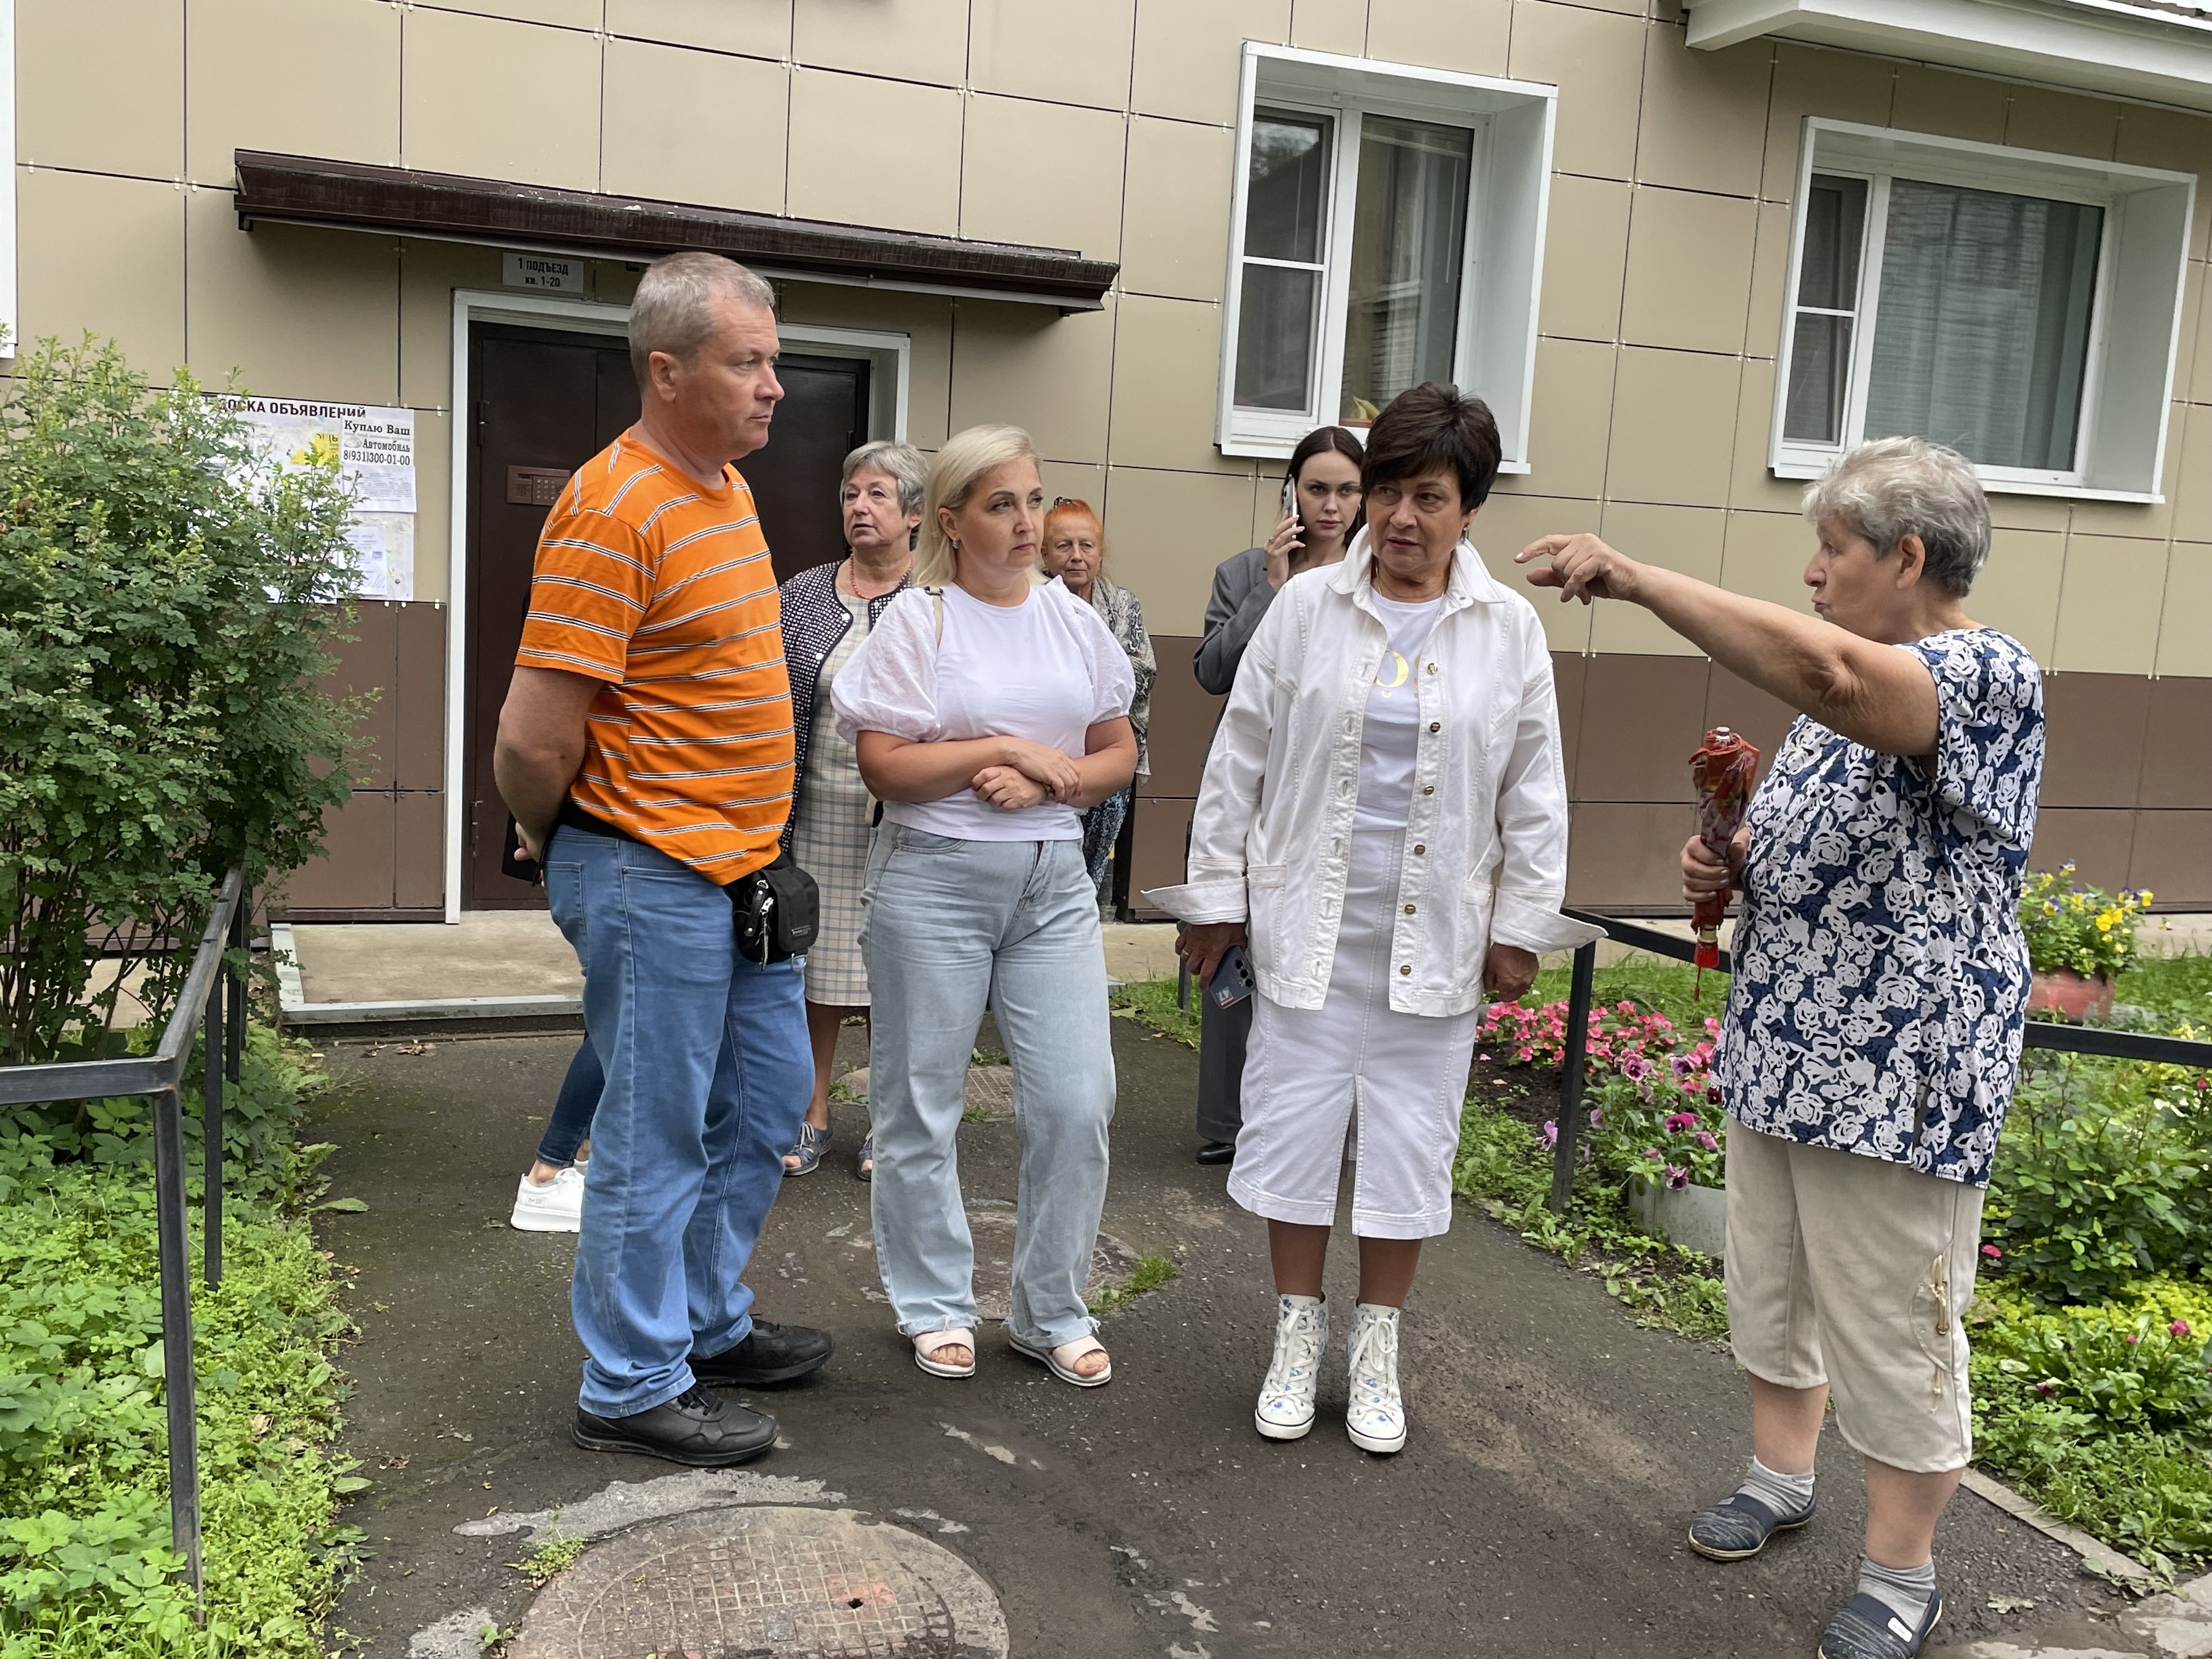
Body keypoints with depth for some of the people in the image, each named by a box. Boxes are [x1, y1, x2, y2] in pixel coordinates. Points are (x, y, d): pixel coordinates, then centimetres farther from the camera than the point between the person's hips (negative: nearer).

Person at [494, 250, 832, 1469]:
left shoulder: (726, 484, 11)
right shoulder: (615, 511, -20)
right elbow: (533, 741, -22)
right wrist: (553, 844, -4)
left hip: (740, 869, 9)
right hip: (651, 879, -9)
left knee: (766, 1098, 19)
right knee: (657, 1137, 3)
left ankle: (706, 1323, 37)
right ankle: (633, 1388, 20)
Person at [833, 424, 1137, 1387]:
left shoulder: (1074, 618, 9)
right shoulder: (918, 620, -3)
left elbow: (1119, 755, 10)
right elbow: (884, 766, -9)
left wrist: (1049, 784, -8)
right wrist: (1007, 747, -13)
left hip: (1053, 880, 3)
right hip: (934, 878, -3)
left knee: (1077, 1102, 0)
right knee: (921, 1103, 6)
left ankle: (1053, 1313, 18)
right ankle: (936, 1307, 25)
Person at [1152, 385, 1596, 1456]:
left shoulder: (1510, 631, 0)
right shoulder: (1305, 608, -1)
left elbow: (1533, 795, 5)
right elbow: (1240, 760, 3)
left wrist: (1521, 926, 3)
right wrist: (1216, 895, 3)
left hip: (1434, 934, 0)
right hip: (1308, 924, 0)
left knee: (1410, 1143, 9)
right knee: (1296, 1127, 6)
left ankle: (1377, 1348, 28)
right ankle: (1297, 1335, 27)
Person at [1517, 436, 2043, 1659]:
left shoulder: (1991, 678, -19)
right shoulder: (1850, 687, 10)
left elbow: (1825, 671, -40)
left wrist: (1634, 578, -36)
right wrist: (1729, 862, -1)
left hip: (1898, 1075, -9)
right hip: (1779, 1052, 9)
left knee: (1892, 1327, 5)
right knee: (1770, 1284, 20)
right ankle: (1780, 1478, 41)